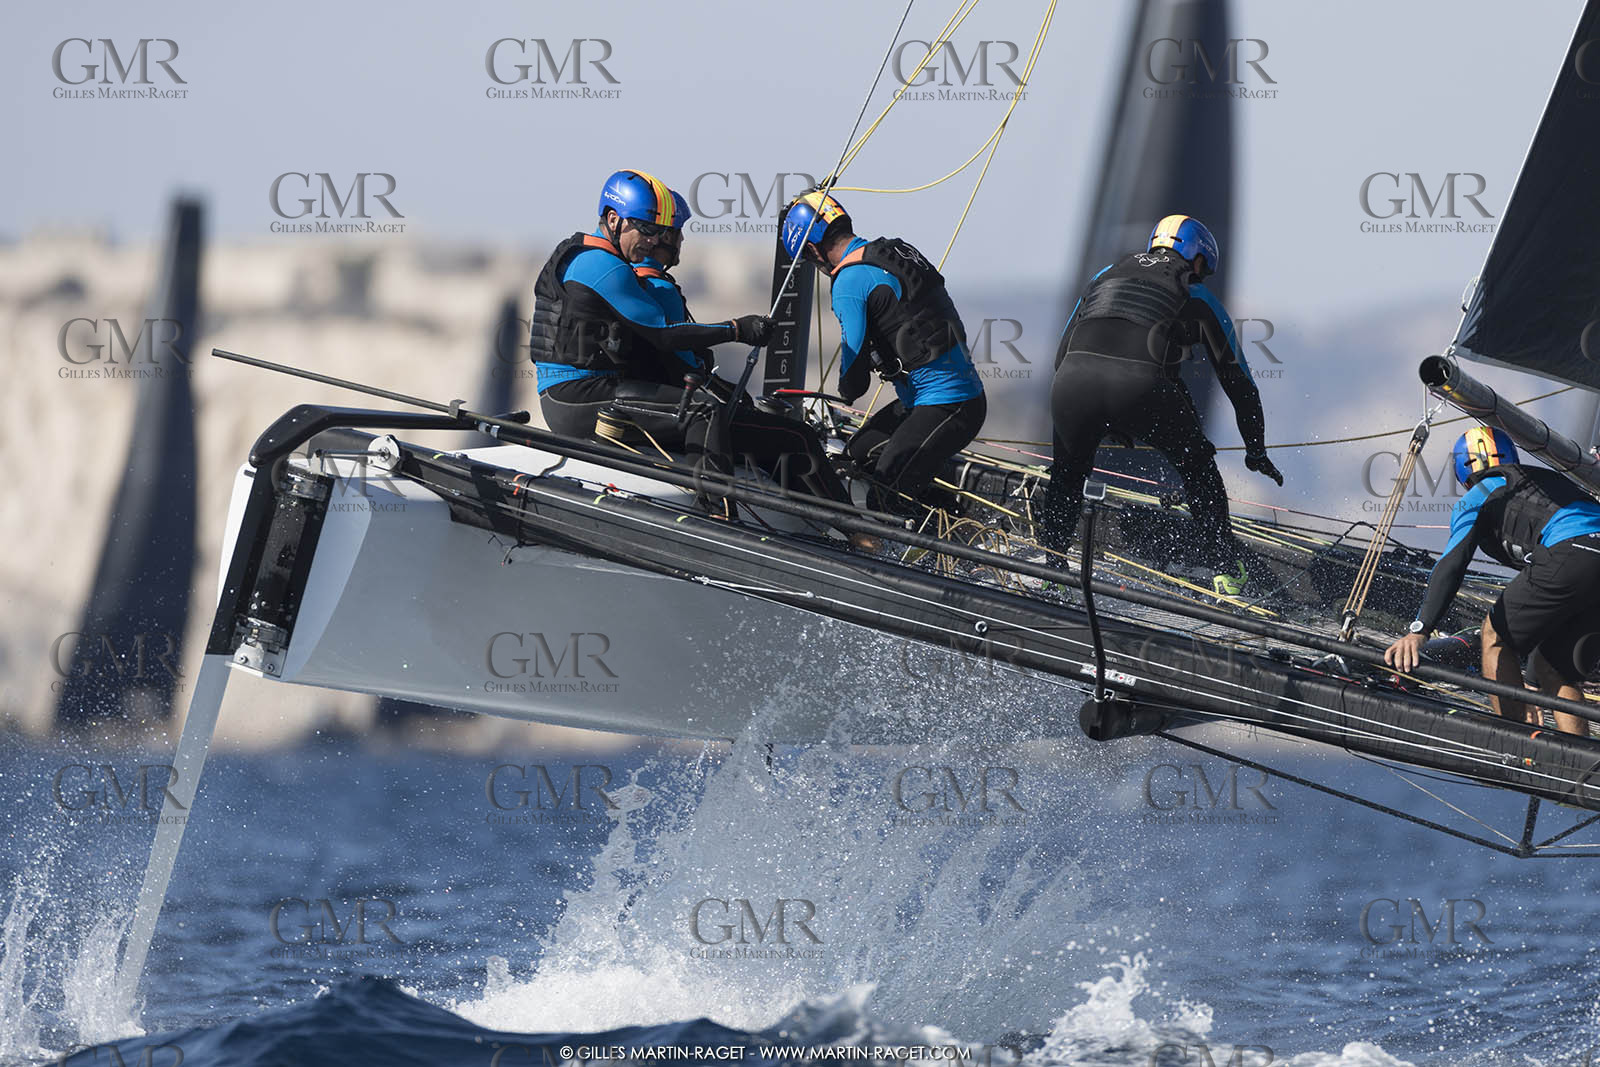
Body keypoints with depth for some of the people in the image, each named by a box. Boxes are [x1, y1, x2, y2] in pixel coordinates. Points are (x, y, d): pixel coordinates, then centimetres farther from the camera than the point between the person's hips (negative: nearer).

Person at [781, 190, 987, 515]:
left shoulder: (850, 282, -15)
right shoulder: (897, 250, 11)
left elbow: (854, 367, -12)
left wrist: (847, 390, 12)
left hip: (947, 408, -9)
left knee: (887, 500, -10)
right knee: (860, 451, 18)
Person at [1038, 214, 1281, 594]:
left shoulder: (1105, 276, 34)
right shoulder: (1197, 296, 26)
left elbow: (1062, 354, 36)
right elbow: (1238, 380, 30)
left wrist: (1107, 422, 45)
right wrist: (1256, 452, 42)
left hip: (1073, 378, 2)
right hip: (1141, 387, -2)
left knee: (1068, 470, 32)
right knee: (1197, 466, 24)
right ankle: (1223, 568, 21)